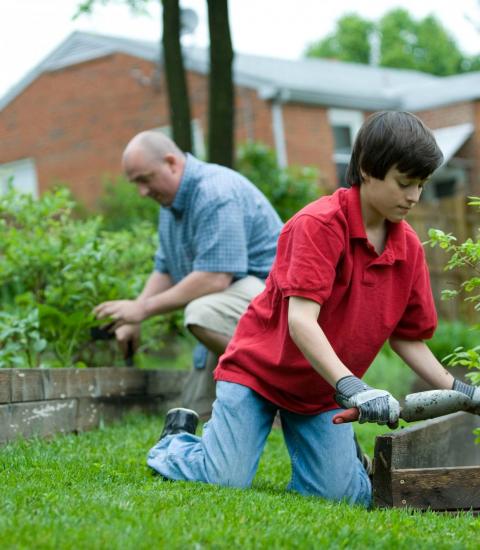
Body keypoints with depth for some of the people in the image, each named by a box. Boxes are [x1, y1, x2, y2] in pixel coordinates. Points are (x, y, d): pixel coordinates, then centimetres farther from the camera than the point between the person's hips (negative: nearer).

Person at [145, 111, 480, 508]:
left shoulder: (410, 247, -1)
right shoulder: (319, 223, -21)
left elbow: (408, 338, 6)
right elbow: (300, 319, -30)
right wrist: (350, 386, -40)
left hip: (323, 391, 5)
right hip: (258, 369, -5)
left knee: (344, 496, -10)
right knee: (226, 481, -14)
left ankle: (343, 446, 24)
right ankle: (177, 441, 18)